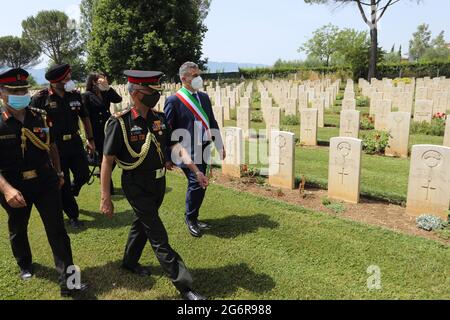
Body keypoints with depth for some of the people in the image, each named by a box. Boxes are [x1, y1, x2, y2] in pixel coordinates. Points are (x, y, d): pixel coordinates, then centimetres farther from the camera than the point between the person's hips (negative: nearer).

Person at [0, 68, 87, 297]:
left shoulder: (40, 117, -1)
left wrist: (58, 172, 16)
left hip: (45, 182, 1)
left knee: (57, 230, -2)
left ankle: (67, 281, 5)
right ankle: (25, 266, 49)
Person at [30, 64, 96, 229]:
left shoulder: (75, 95, 1)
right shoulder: (40, 98, -11)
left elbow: (85, 117, 12)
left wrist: (90, 139, 11)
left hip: (75, 142, 4)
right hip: (54, 146, -4)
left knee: (83, 175, 8)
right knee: (62, 183, 5)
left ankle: (66, 198, 41)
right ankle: (73, 216, 22)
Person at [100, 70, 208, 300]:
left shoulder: (159, 119, 0)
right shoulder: (120, 123, -18)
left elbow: (175, 147, -3)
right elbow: (107, 161, -14)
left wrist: (196, 170, -16)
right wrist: (105, 198, -14)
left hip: (159, 182, 7)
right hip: (136, 186, -6)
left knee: (142, 223, 25)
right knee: (158, 237, -2)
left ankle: (130, 262, 50)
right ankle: (184, 286, 5)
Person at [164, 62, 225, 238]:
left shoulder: (204, 97, 11)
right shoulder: (174, 100, -8)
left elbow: (212, 123, 17)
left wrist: (220, 146, 15)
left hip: (203, 150, 7)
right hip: (187, 152, -6)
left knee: (200, 185, 12)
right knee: (196, 184, -9)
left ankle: (194, 218, 30)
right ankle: (190, 219, 15)